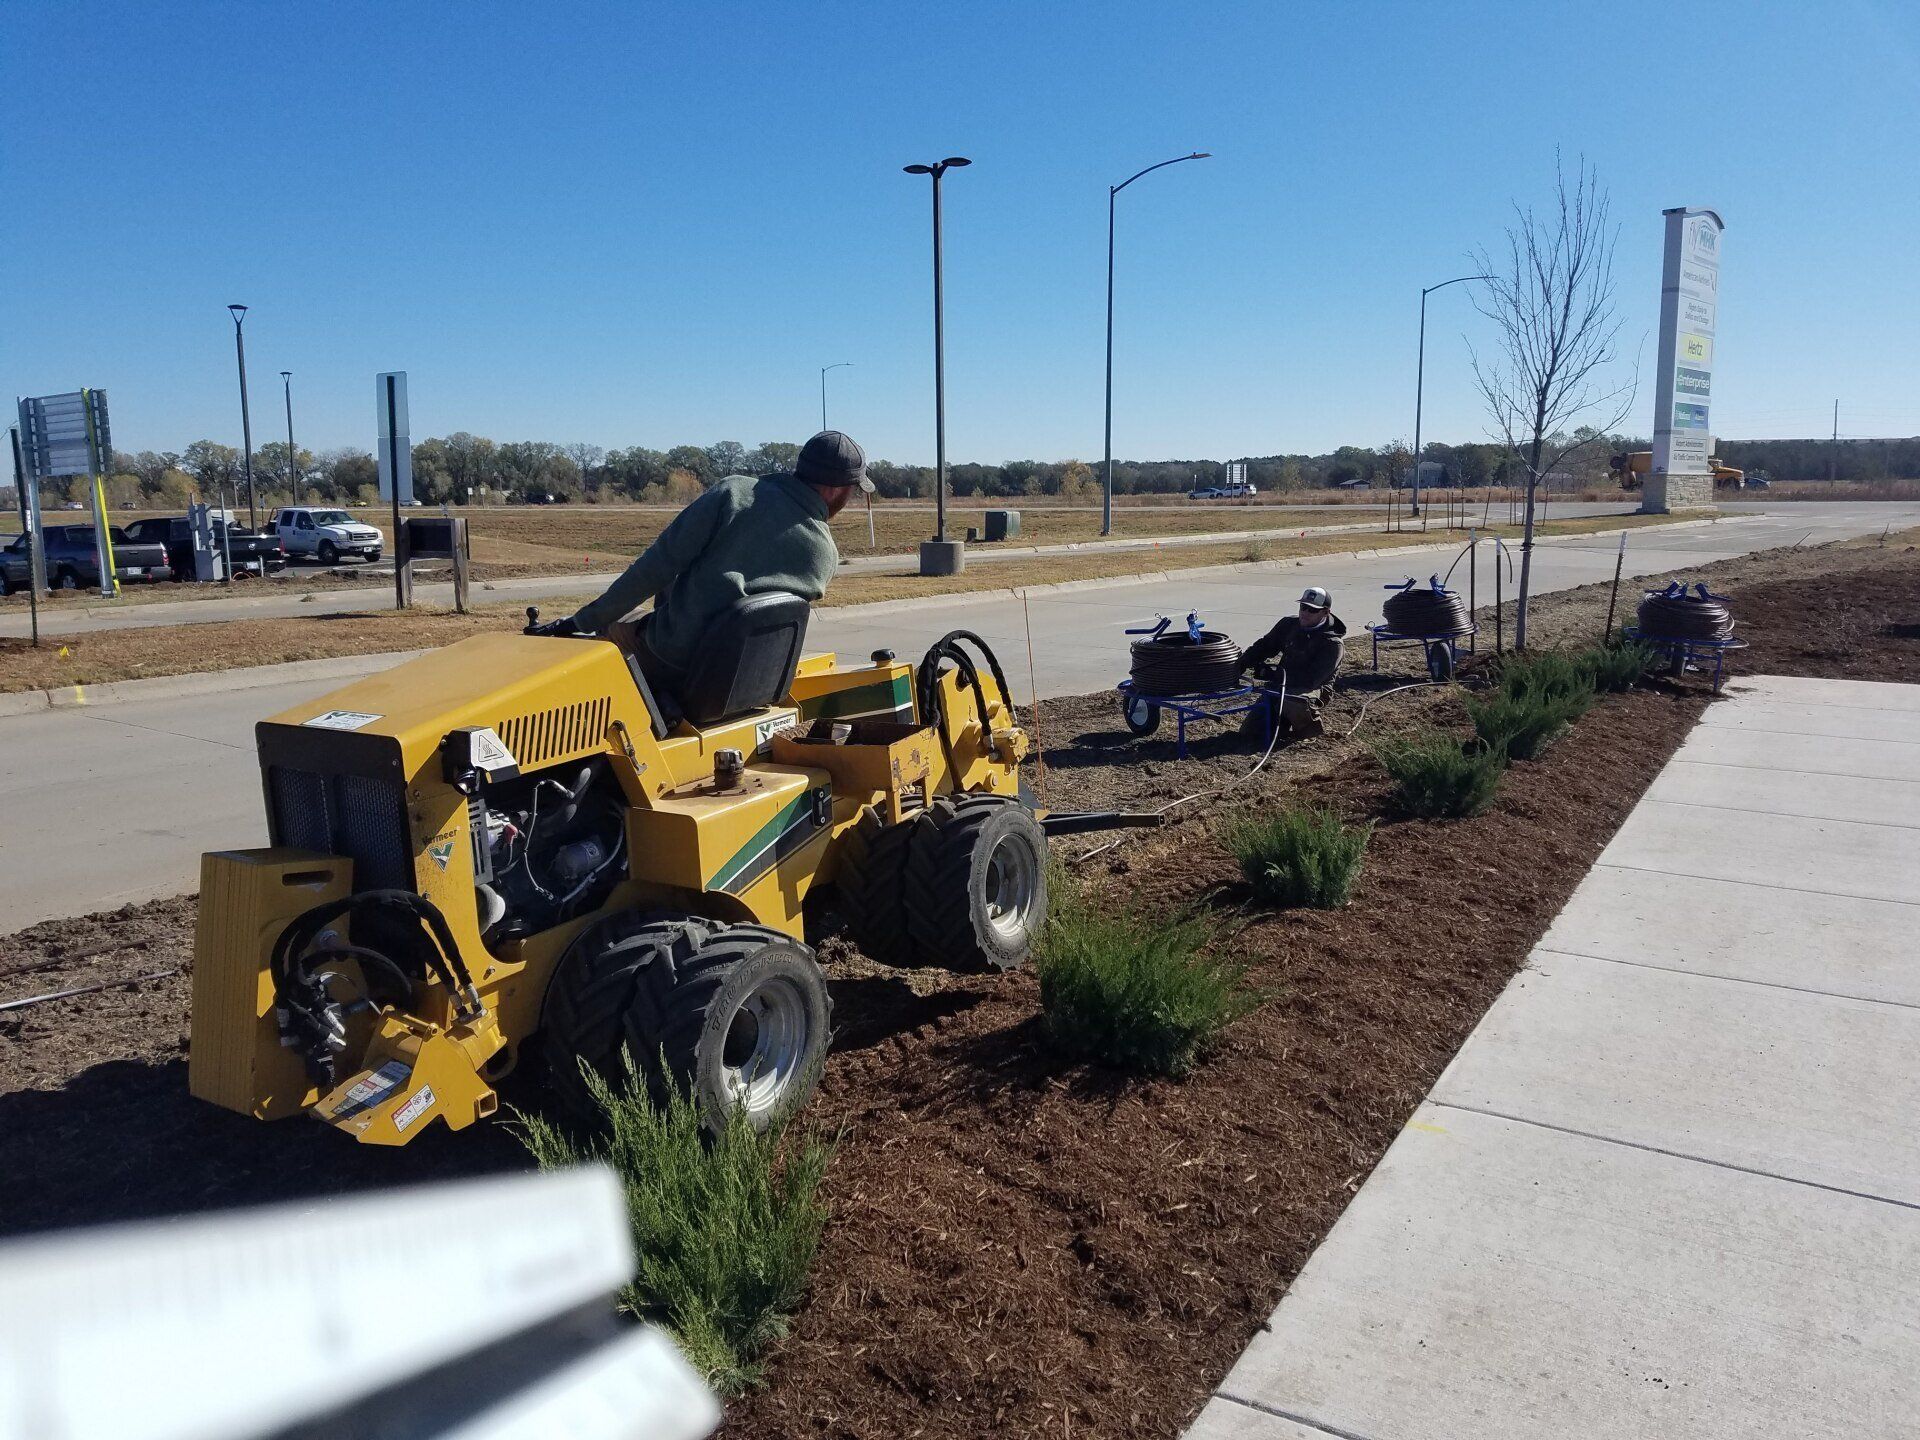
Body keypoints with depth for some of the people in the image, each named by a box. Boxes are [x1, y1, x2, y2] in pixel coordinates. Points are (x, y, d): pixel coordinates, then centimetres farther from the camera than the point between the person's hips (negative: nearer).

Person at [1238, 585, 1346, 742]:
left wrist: (1273, 674, -27)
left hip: (1312, 688, -6)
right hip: (1282, 684, 6)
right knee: (1250, 730, -5)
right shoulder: (1289, 624, 4)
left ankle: (1308, 724, -8)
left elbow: (1311, 679, -24)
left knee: (1293, 702, -42)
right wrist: (1241, 664, -4)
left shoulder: (1332, 643, -15)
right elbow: (1264, 646, 14)